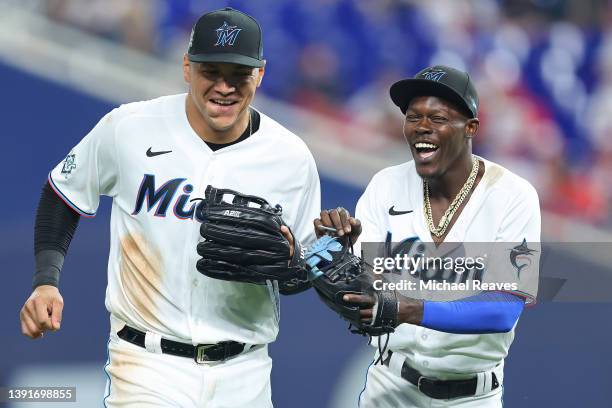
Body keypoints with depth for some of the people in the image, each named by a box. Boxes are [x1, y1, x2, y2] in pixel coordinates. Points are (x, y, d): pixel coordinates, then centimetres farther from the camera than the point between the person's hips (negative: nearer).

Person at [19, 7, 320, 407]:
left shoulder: (291, 157, -3)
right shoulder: (128, 127, -7)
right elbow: (64, 193, 10)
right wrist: (46, 281, -3)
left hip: (244, 375, 2)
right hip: (148, 365, -2)